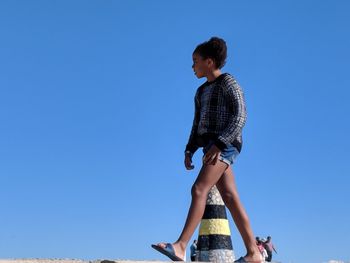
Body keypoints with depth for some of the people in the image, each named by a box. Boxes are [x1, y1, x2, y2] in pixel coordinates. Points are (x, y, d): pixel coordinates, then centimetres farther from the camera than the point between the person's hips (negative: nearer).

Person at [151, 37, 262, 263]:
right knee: (230, 198, 2)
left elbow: (240, 116, -13)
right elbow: (198, 124, 21)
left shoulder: (228, 83, -2)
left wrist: (219, 143, -23)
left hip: (225, 144, -8)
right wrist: (189, 150, 8)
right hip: (211, 145, 8)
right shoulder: (202, 91, 22)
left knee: (199, 189, -21)